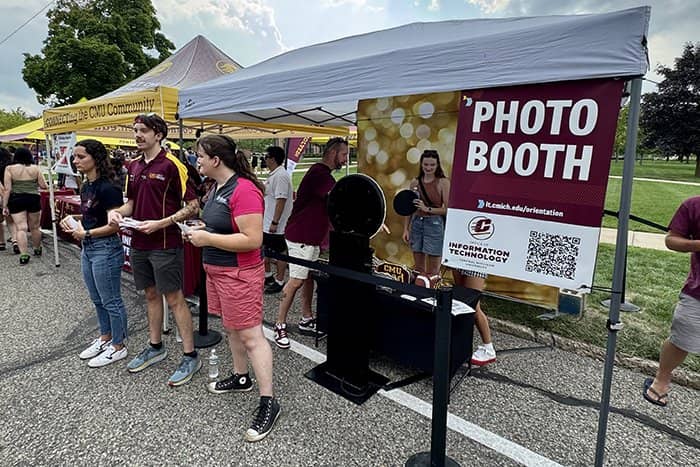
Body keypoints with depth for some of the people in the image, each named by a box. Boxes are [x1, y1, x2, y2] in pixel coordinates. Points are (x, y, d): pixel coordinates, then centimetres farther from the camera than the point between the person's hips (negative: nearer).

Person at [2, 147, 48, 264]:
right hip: (33, 199, 1)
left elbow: (7, 189, -6)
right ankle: (37, 250, 30)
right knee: (35, 227, 15)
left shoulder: (10, 169, -4)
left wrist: (4, 205, -1)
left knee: (21, 228, -2)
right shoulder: (36, 168, 0)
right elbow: (44, 186, 3)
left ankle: (24, 255, -8)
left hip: (16, 200, -1)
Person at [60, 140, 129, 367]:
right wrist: (73, 220, 4)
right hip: (87, 248, 10)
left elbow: (115, 224, -21)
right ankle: (105, 338, 36)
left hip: (106, 249, -10)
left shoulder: (107, 188, -19)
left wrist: (86, 233, -16)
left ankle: (118, 346, 18)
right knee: (97, 299, 20)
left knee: (111, 301, 3)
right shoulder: (86, 187, 9)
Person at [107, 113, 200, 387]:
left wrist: (160, 223, -20)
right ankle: (155, 348, 34)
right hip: (139, 244, 7)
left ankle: (190, 356, 10)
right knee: (151, 295, 18)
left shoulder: (171, 165, -12)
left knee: (174, 299, -1)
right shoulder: (134, 167, 11)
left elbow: (193, 206, -14)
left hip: (165, 245, -7)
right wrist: (118, 212, 0)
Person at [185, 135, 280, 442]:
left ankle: (268, 402, 7)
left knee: (251, 336, -4)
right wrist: (200, 232, 5)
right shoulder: (218, 187, 9)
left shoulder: (244, 189, -21)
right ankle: (241, 378, 39)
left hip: (239, 274, -10)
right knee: (231, 328, 21)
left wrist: (207, 239, -21)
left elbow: (252, 239, -27)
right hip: (217, 270, 10)